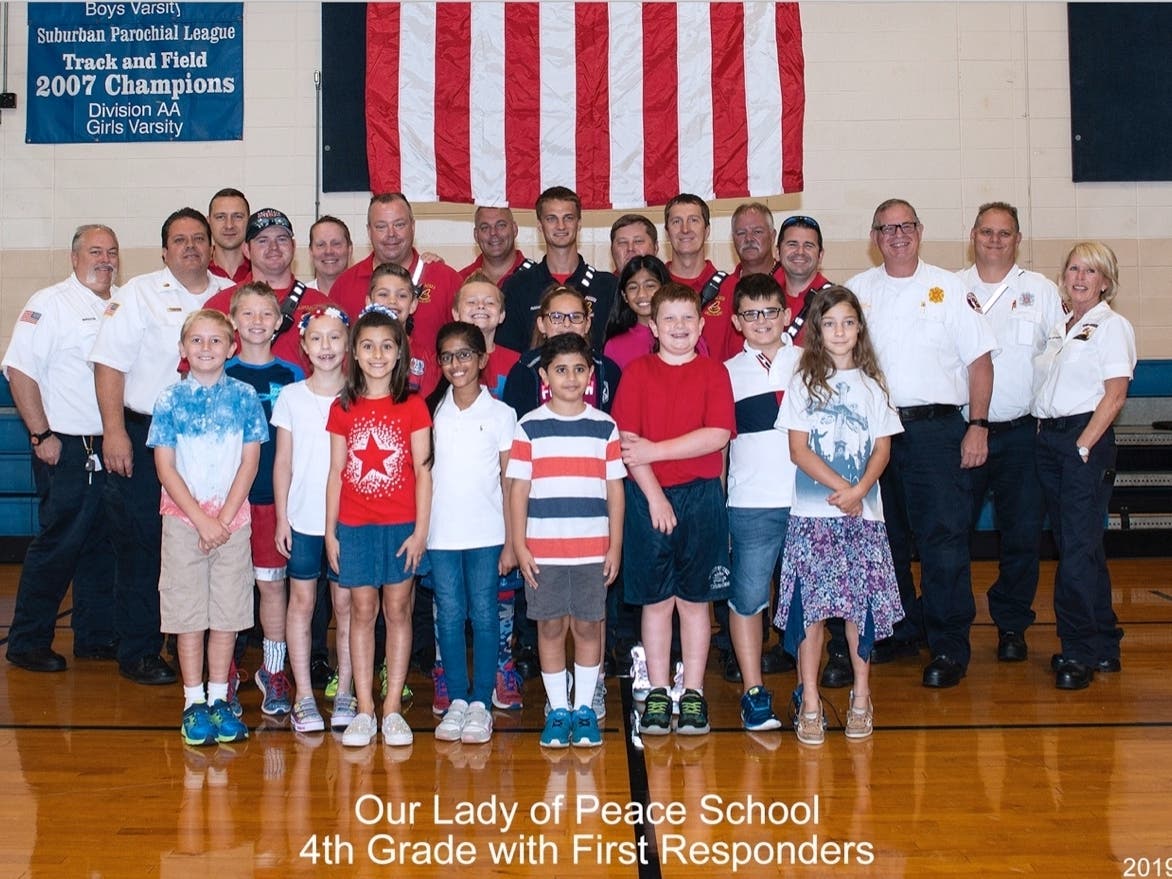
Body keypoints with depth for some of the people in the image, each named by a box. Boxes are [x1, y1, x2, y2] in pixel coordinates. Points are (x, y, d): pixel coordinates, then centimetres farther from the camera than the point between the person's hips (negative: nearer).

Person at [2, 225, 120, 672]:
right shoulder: (50, 303, -7)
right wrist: (42, 435, -15)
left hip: (112, 447, 6)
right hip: (67, 449, -6)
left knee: (102, 544, 12)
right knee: (58, 545, -1)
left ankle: (95, 635, 24)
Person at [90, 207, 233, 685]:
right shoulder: (138, 293, 2)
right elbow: (110, 365, -4)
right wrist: (114, 431, -13)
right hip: (145, 436, -3)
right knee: (142, 547, 2)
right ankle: (138, 653, 13)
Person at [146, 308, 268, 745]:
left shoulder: (244, 397, 1)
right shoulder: (170, 399, 0)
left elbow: (249, 462, -1)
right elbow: (166, 468, -3)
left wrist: (224, 518, -9)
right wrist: (202, 520, -10)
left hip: (233, 519, 1)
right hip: (183, 518, 0)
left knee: (227, 611, 5)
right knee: (189, 611, 3)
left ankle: (219, 698, 16)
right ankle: (194, 702, 13)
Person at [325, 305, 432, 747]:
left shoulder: (413, 406, 0)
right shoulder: (343, 408, 5)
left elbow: (422, 470, -3)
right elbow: (336, 472, 6)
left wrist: (421, 530, -8)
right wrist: (330, 531, 2)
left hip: (401, 524, -1)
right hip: (355, 525, 1)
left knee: (398, 610, 5)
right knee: (362, 611, 5)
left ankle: (393, 708, 12)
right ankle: (364, 710, 12)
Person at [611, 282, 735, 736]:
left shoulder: (714, 372, 3)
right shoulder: (637, 372, 2)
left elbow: (718, 434, -10)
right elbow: (628, 442, -6)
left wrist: (655, 451, -13)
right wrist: (654, 496, -13)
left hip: (701, 497, 0)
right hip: (648, 497, 0)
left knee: (694, 599, 8)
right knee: (655, 600, 7)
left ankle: (693, 693, 17)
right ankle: (657, 693, 17)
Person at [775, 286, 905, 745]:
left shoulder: (872, 385, 10)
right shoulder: (803, 383, 4)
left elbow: (882, 449, 4)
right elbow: (798, 450, -3)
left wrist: (860, 489, -13)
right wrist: (841, 487, -13)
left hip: (863, 512, 2)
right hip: (812, 513, -1)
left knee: (862, 603, 2)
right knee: (809, 604, -3)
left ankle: (861, 697, 16)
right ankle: (809, 702, 5)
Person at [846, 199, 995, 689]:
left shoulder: (947, 288, 3)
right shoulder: (857, 291, 10)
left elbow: (979, 359, 2)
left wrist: (978, 425, -7)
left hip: (936, 430, -3)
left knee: (943, 538, -5)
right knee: (886, 537, 11)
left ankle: (949, 648, 4)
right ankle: (901, 630, 26)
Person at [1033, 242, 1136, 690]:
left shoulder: (1113, 326, -4)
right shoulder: (1057, 329, 17)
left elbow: (1114, 396, -11)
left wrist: (1083, 446, -16)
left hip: (1086, 439, -7)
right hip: (1048, 438, 7)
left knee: (1078, 548, -8)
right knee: (1076, 546, 10)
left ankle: (1079, 653, 0)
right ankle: (1103, 645, 21)